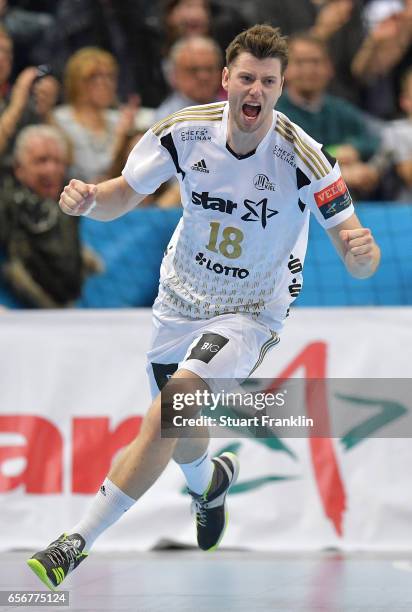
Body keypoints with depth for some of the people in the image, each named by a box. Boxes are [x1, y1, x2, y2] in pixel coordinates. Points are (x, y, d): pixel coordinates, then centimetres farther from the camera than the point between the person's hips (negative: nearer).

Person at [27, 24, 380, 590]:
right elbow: (123, 195, -2)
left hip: (250, 312, -4)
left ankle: (78, 543, -23)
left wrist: (362, 252, -47)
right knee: (178, 434, 16)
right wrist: (86, 200, -25)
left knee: (178, 396, -29)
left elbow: (361, 261, -23)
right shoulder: (184, 132, -16)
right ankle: (207, 481, 57)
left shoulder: (303, 158, -25)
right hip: (182, 300, 4)